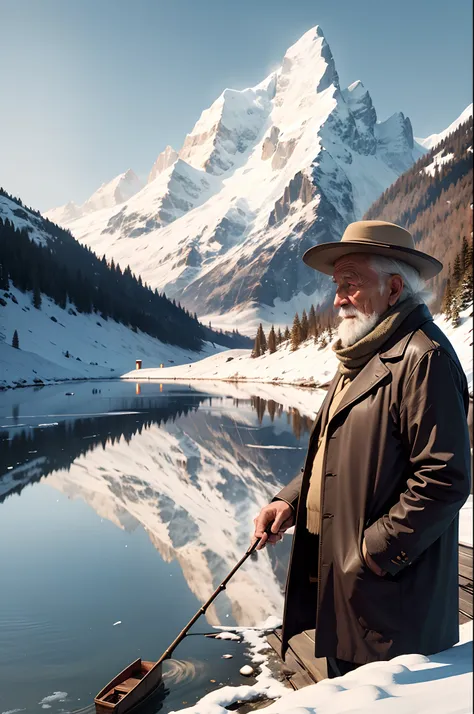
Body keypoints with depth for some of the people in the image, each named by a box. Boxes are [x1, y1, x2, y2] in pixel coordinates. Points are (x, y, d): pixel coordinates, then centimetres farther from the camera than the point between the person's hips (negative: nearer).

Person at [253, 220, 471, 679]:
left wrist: (378, 550, -18)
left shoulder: (423, 357, -18)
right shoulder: (360, 356, 12)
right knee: (344, 696, 23)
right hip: (338, 575, 9)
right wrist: (290, 500, 4)